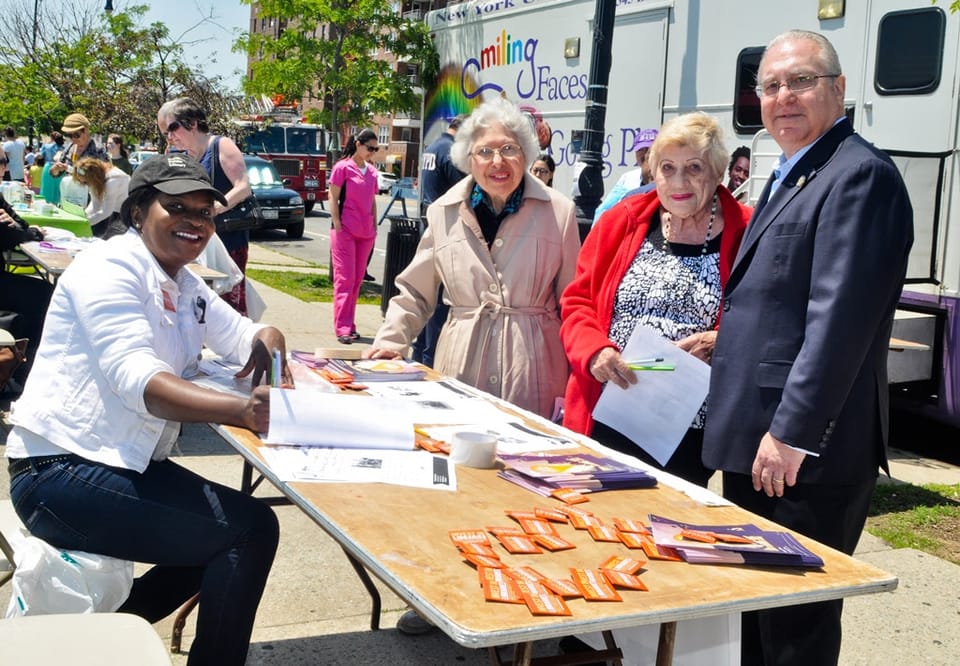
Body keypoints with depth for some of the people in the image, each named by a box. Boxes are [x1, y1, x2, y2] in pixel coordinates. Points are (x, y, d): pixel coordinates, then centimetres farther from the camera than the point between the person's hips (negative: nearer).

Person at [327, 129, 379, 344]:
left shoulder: (372, 171, 12)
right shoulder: (342, 167, -5)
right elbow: (333, 198, -6)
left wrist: (375, 226, 13)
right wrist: (337, 226, -12)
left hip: (366, 233, 6)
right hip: (346, 231, -6)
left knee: (357, 280, 8)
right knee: (345, 279, -6)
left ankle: (349, 325, 15)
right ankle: (342, 328, -7)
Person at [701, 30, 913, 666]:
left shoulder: (859, 174, -13)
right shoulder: (788, 177, 18)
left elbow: (841, 315, -21)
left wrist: (792, 432, -22)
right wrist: (724, 340, 14)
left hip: (808, 453, -9)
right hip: (756, 444, 9)